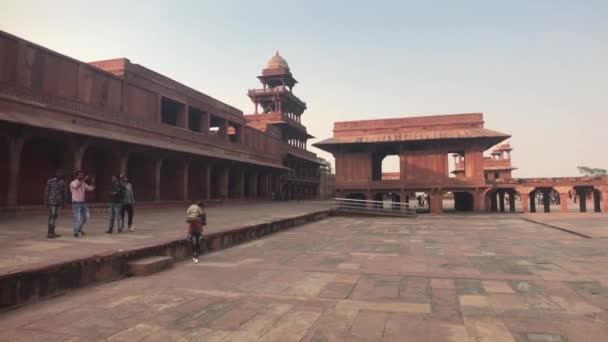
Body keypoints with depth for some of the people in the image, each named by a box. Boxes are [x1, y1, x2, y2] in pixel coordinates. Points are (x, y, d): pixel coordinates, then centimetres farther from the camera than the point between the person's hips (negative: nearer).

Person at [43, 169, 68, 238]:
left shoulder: (62, 182, 8)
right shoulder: (50, 181, -6)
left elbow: (64, 192, 11)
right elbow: (46, 191, -6)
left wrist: (64, 202, 9)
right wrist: (46, 201, -9)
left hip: (58, 202, 6)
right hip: (51, 201, -6)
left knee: (55, 216, 8)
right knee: (52, 216, -11)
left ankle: (51, 232, 15)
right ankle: (50, 233, -9)